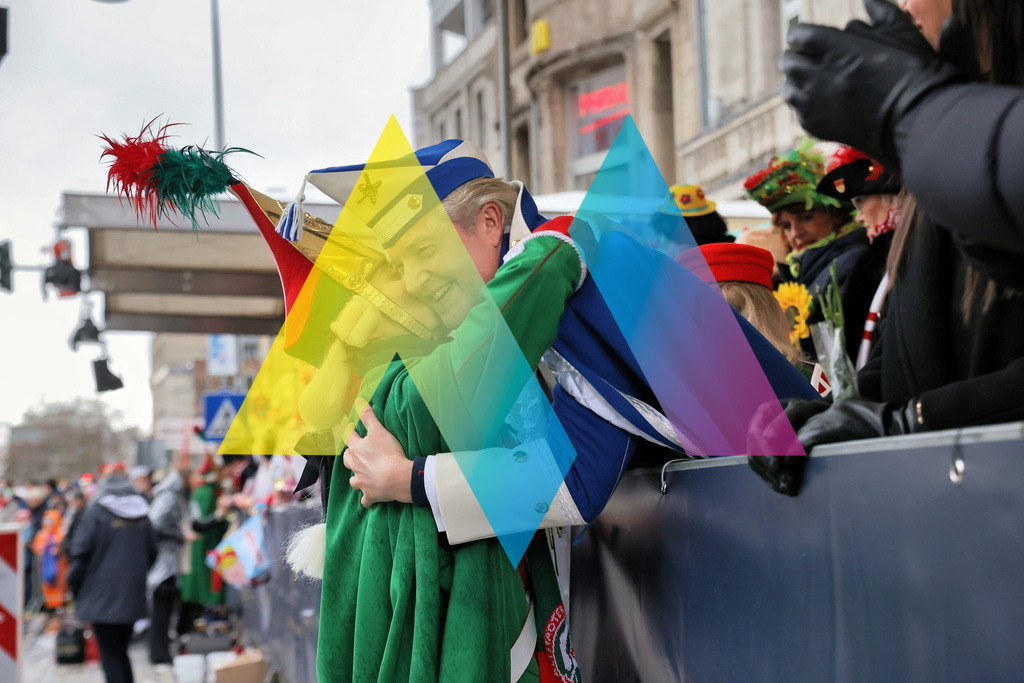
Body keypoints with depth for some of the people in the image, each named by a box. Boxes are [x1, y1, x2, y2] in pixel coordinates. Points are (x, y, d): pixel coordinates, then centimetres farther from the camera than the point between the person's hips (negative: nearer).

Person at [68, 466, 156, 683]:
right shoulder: (142, 514, 6)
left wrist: (75, 584, 2)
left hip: (102, 594, -5)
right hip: (133, 594, 5)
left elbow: (81, 551, -10)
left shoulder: (96, 512, -8)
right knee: (121, 652, 16)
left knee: (109, 655, -1)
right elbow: (152, 552, 12)